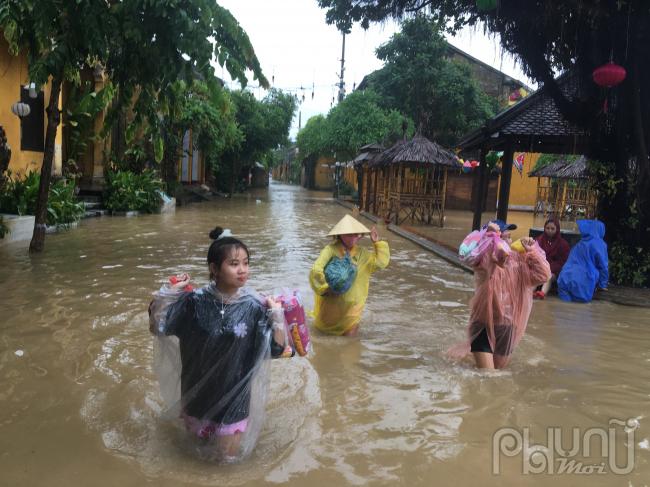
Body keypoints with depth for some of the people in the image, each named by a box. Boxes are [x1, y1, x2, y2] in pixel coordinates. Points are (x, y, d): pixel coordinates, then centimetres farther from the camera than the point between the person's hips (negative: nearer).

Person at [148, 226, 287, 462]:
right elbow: (157, 327, -11)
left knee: (228, 455, 15)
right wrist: (169, 292, -18)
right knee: (200, 437, 27)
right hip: (198, 390, 1)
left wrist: (277, 316, -27)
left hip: (233, 393, -1)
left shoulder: (253, 307, -18)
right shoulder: (195, 301, -16)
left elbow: (275, 349, -17)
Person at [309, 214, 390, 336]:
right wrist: (324, 288, -23)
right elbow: (316, 270, -29)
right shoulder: (331, 250, -22)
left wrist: (378, 243, -9)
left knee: (350, 335, 15)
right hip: (331, 302, -3)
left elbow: (382, 262, -4)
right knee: (326, 328, 19)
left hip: (351, 304, 4)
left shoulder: (361, 253, -4)